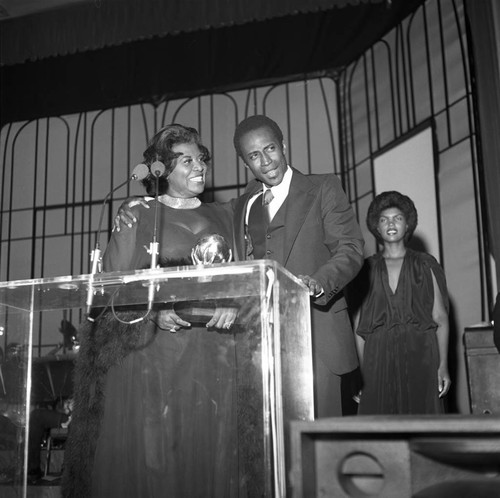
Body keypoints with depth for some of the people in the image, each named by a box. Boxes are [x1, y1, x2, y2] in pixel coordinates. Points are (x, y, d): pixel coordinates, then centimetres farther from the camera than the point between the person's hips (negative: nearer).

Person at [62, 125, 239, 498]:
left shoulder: (222, 217, 17)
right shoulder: (139, 217, 8)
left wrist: (233, 306, -10)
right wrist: (153, 314, -14)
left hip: (212, 356, 3)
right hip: (153, 352, -2)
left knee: (209, 450, -1)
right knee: (151, 450, -5)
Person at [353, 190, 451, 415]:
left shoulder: (425, 265, 9)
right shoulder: (367, 269, 10)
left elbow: (440, 319, 4)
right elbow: (359, 326, 7)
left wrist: (443, 365, -6)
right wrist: (361, 371, 0)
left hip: (419, 356, 0)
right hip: (378, 360, 0)